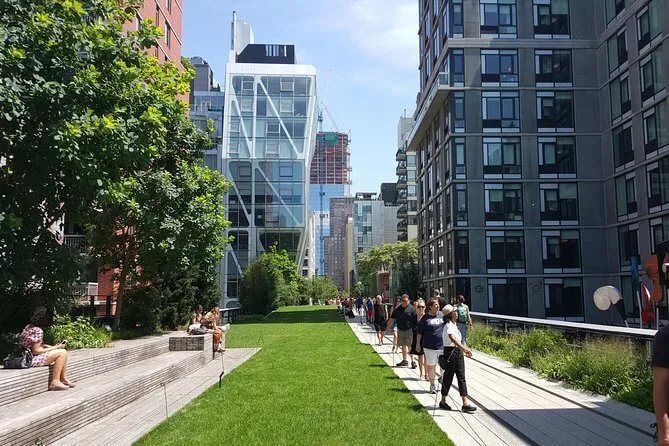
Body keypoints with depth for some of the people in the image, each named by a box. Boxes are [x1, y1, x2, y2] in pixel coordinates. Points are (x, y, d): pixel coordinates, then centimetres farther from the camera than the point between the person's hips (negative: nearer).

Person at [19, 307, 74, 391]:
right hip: (31, 359, -10)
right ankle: (55, 382, -10)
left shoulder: (29, 326, 10)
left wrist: (49, 347, 6)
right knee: (62, 352, -12)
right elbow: (36, 351, -21)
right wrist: (53, 348, -11)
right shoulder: (38, 330, -20)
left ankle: (63, 378, 14)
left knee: (63, 351, 12)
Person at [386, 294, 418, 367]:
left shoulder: (412, 309, -7)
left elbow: (415, 321, -8)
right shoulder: (397, 309, 9)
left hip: (409, 330, -5)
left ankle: (413, 361, -2)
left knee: (410, 346, -7)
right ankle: (404, 360, 24)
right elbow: (392, 318, 17)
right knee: (403, 345, 13)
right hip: (400, 330, 5)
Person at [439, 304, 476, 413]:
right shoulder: (448, 326, -18)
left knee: (461, 377, 4)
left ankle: (465, 403, 4)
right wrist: (464, 348, -48)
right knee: (448, 376, 2)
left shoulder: (454, 325, 12)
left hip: (458, 351, 9)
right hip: (450, 352, -9)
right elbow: (452, 338, -37)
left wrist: (465, 350, 24)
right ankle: (443, 402, 17)